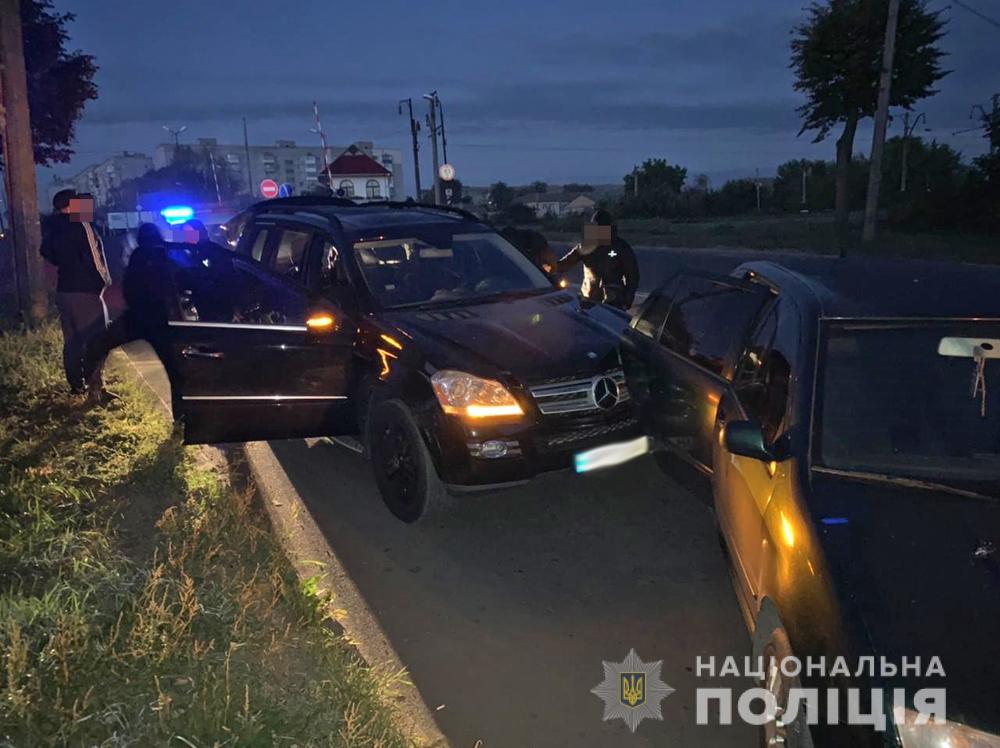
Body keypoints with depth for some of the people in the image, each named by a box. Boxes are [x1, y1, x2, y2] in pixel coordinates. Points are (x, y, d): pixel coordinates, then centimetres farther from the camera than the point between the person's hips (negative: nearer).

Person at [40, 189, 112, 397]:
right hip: (86, 291, -8)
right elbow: (94, 258, -14)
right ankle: (94, 386, -9)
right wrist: (104, 281, -2)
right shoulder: (80, 225, -13)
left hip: (64, 291, 8)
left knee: (71, 340, 13)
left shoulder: (54, 229, 9)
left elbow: (48, 255, 19)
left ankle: (76, 385, 19)